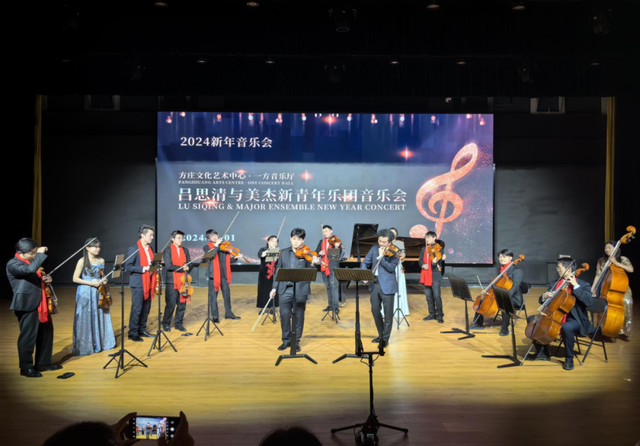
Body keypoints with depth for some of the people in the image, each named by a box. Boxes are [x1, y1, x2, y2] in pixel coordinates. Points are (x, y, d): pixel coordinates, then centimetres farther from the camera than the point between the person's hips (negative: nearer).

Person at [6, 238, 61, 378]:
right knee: (28, 337, -2)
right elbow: (30, 269, -33)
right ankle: (26, 368, 12)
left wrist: (44, 278, 10)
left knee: (46, 333, 16)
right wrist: (41, 254, -23)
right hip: (27, 305, -10)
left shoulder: (30, 261, 15)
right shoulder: (13, 264, -13)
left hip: (40, 304, 10)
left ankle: (43, 363, 27)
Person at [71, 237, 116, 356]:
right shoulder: (82, 261, -9)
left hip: (99, 292, 5)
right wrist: (91, 283, -16)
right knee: (86, 319, -1)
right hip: (85, 293, -5)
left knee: (100, 318, 9)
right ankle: (85, 346, 9)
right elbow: (75, 279, -9)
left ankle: (100, 343, 21)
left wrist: (103, 280, -2)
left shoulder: (101, 260, 7)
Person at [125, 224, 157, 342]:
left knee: (146, 308, 11)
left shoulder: (150, 248, 12)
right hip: (138, 284, -7)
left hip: (148, 283, 7)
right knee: (137, 309, -3)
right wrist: (142, 269, -22)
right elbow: (128, 267, -14)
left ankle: (142, 330, 23)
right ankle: (133, 333, 7)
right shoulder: (134, 249, -10)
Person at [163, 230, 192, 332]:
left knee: (182, 303, 5)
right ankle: (166, 324, 11)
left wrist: (187, 268, -12)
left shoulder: (185, 251, 15)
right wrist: (182, 268, -13)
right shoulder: (168, 251, -2)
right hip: (172, 281, -5)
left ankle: (179, 323, 16)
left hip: (183, 281, 5)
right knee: (171, 304, -4)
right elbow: (169, 266, -11)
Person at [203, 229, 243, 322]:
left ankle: (228, 313, 25)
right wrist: (216, 245, -20)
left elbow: (228, 260, 13)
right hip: (214, 274, -4)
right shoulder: (207, 247, 0)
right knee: (213, 295, 0)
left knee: (227, 294, 12)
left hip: (224, 274, 4)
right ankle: (215, 316, 10)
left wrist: (236, 258, -2)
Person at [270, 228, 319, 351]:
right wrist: (274, 287, 8)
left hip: (300, 289, -2)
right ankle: (286, 340, 19)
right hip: (285, 289, 2)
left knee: (299, 316, 5)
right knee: (284, 314, 2)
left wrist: (313, 264, -25)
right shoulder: (284, 253, 10)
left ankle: (296, 341, 19)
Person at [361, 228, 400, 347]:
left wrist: (381, 256, -22)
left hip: (387, 286, -5)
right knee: (375, 310, 12)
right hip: (374, 284, 5)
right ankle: (381, 334, 30)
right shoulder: (374, 248, 8)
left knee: (388, 313, -1)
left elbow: (391, 268, -18)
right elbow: (365, 263, 9)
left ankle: (385, 338, 11)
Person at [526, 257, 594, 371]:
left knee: (566, 327, -40)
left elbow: (588, 301, -25)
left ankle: (569, 358, -16)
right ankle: (542, 352, 5)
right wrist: (545, 297, -9)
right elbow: (541, 300, 15)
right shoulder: (555, 284, 11)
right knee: (532, 319, -2)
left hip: (574, 320, -7)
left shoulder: (583, 285, -6)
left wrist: (576, 286, -24)